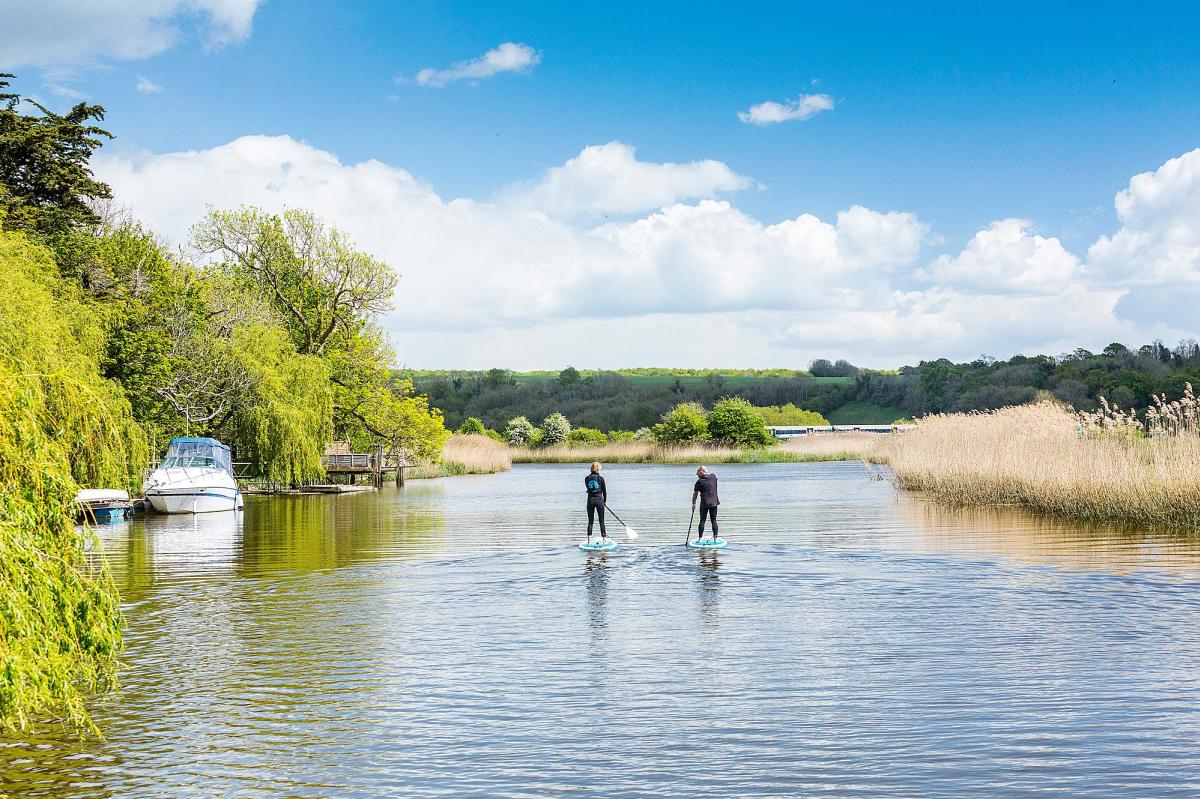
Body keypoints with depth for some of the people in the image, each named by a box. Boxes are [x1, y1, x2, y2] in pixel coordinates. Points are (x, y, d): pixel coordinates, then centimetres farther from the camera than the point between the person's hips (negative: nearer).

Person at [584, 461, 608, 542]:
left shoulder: (587, 478, 0)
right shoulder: (600, 478, -8)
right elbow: (604, 490, 1)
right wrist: (605, 500, 16)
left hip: (590, 500, 3)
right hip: (599, 500, -3)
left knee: (590, 521, 8)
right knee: (601, 521, 7)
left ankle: (589, 539, 4)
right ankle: (604, 538, 10)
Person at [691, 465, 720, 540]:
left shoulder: (699, 481, -10)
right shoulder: (713, 476, -1)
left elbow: (695, 494, -4)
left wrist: (693, 504, 6)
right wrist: (707, 472, 20)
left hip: (704, 503, -3)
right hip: (714, 503, 3)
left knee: (702, 521, 5)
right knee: (714, 521, 8)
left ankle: (700, 538, 5)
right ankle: (715, 537, 8)